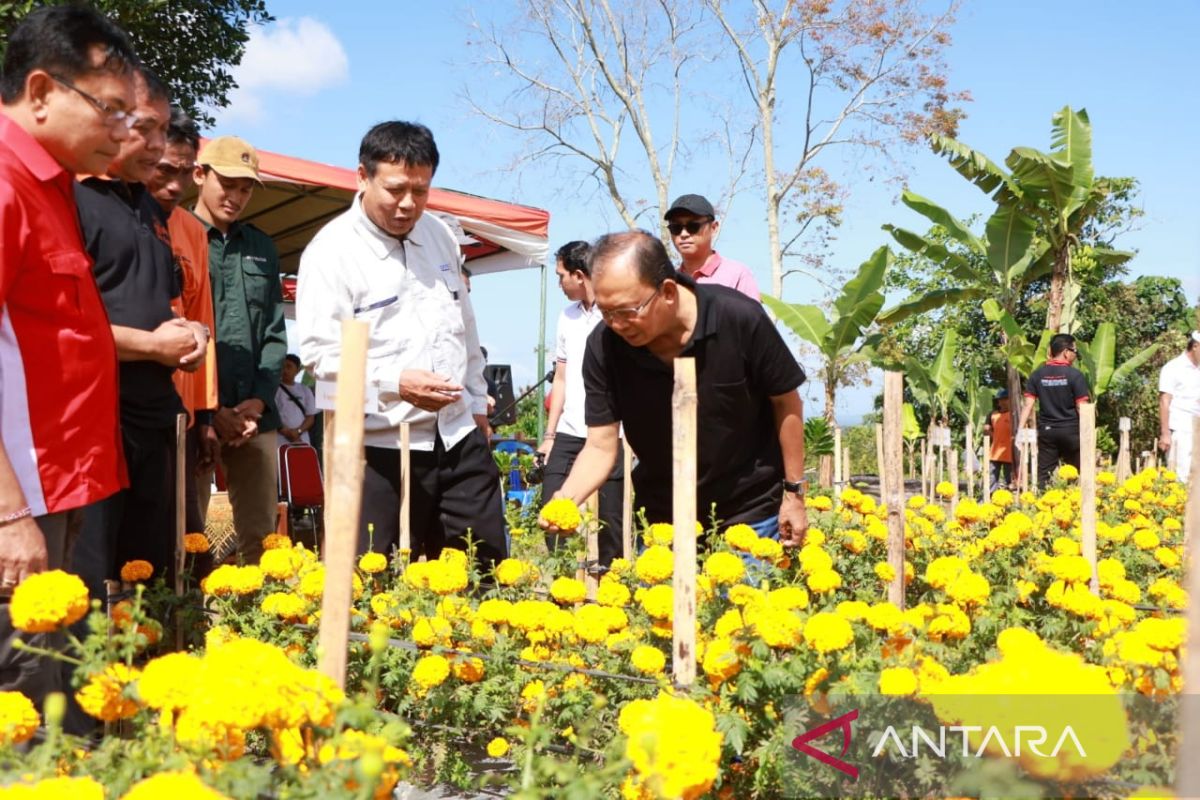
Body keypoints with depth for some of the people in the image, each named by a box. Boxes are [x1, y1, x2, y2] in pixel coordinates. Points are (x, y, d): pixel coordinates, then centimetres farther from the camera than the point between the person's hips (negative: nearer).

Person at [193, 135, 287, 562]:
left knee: (261, 537, 6)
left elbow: (275, 332, 13)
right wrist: (208, 408, -9)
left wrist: (259, 401, -1)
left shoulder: (262, 247, 17)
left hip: (256, 415, 4)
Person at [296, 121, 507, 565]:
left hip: (459, 436, 6)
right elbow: (320, 354, -15)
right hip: (382, 447, -5)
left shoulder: (439, 234, 10)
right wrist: (396, 382, -27)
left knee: (486, 567, 10)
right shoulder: (332, 251, -9)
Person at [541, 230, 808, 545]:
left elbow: (786, 403, -8)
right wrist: (566, 499, -31)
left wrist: (794, 492, -5)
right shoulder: (603, 346, -17)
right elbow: (600, 447, -12)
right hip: (661, 519, 2)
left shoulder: (740, 320, -22)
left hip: (752, 513, -2)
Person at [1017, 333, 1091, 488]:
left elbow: (1028, 405, -2)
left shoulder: (1037, 375, 3)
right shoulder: (1075, 375, -7)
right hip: (1070, 430, -3)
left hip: (1046, 430, 3)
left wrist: (1020, 429, -2)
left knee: (1043, 474, 3)